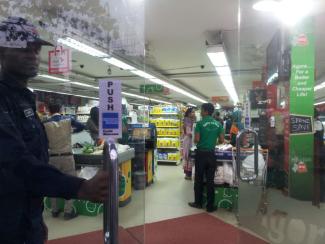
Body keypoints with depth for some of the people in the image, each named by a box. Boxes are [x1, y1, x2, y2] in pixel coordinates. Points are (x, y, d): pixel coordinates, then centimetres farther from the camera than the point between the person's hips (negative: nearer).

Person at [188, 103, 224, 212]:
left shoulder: (200, 123, -10)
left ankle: (198, 203, 20)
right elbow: (222, 140, 1)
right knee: (210, 180, 7)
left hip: (201, 153, -3)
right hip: (211, 154, 3)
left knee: (199, 179, 9)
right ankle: (210, 206, 13)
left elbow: (196, 139, -14)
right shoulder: (218, 124, 3)